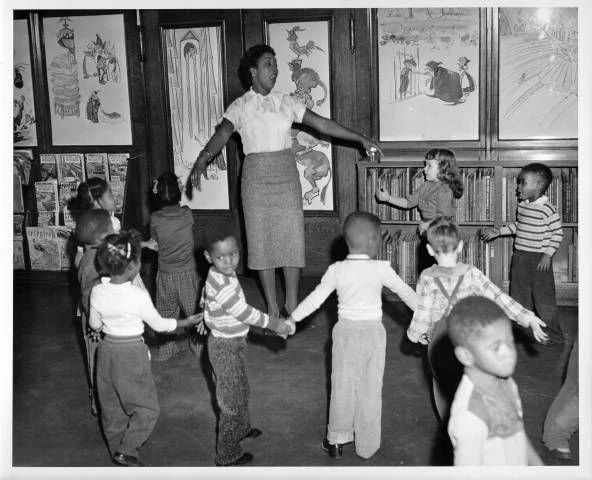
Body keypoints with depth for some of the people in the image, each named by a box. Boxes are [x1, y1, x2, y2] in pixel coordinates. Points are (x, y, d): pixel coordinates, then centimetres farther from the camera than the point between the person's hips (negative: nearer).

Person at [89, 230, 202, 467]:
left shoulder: (97, 292, -8)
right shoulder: (138, 295, -22)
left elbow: (94, 324, 6)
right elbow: (159, 324, -9)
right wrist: (186, 322, 6)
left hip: (107, 349, 6)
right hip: (132, 353, -6)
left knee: (112, 405, 21)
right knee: (147, 408, 11)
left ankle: (116, 447, 35)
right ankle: (125, 451, 8)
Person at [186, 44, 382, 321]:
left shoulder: (286, 102, 6)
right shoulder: (240, 107, -1)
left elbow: (322, 124, 6)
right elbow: (222, 134, -17)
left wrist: (360, 139, 4)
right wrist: (202, 160, -36)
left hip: (286, 176, 2)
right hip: (256, 178, -2)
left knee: (292, 238, 1)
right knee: (262, 241, 3)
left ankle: (292, 303, 15)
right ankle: (272, 306, 15)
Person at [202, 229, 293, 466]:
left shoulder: (226, 275, -1)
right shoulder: (222, 285, -31)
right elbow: (243, 312, -28)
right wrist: (274, 324, -18)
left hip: (235, 342, 9)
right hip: (225, 348, -9)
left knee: (241, 390, 29)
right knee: (232, 401, 3)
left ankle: (241, 428, 52)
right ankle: (227, 455, 18)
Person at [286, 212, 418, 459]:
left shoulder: (336, 271, -8)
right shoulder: (381, 269, -12)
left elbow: (315, 298, -4)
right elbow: (406, 293, -2)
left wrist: (292, 319, 8)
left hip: (345, 332, 1)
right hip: (373, 332, -1)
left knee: (342, 386, 14)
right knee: (370, 390, 10)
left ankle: (336, 440, 23)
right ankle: (367, 445, 20)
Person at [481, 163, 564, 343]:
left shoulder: (547, 210, -16)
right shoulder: (521, 206, 6)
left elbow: (557, 233, -12)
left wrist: (548, 254, -17)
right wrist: (498, 231, 18)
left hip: (539, 259, -7)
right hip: (519, 257, 7)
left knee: (543, 298, 0)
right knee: (519, 296, 13)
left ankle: (554, 335, 14)